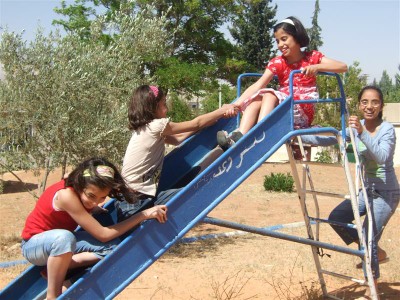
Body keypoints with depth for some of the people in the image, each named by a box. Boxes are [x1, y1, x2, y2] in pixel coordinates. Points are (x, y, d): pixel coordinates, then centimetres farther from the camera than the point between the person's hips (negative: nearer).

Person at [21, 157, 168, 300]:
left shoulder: (86, 190, -13)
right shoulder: (67, 195, -34)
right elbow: (103, 234, -32)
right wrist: (144, 214, -34)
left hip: (60, 241, 7)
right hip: (33, 244, -7)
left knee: (112, 246, -15)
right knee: (64, 237, -43)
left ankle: (55, 270, -10)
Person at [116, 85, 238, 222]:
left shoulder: (144, 128, 14)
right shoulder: (157, 126, -12)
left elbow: (177, 138, 17)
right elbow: (195, 123, -3)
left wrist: (214, 117, 18)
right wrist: (222, 111, 10)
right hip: (137, 200, -9)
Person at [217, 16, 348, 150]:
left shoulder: (312, 57, 3)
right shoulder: (277, 63, 6)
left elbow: (343, 67, -8)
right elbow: (258, 85, -7)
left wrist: (317, 67, -25)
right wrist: (236, 104, -22)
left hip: (303, 114, -3)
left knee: (269, 95, -28)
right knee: (256, 99, -24)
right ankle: (240, 136, -44)